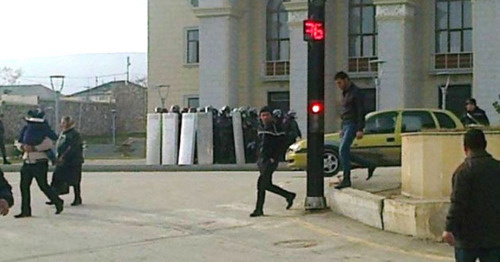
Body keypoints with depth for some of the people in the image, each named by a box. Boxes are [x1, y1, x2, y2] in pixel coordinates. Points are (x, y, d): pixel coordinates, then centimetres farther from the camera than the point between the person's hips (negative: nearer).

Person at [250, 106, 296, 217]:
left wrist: (274, 157, -14)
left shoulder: (275, 127, -8)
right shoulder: (261, 127, 15)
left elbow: (281, 143, -10)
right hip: (262, 159, 8)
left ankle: (259, 209, -7)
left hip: (271, 160, -8)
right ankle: (289, 196, 24)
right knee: (267, 185, 10)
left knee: (261, 183, -13)